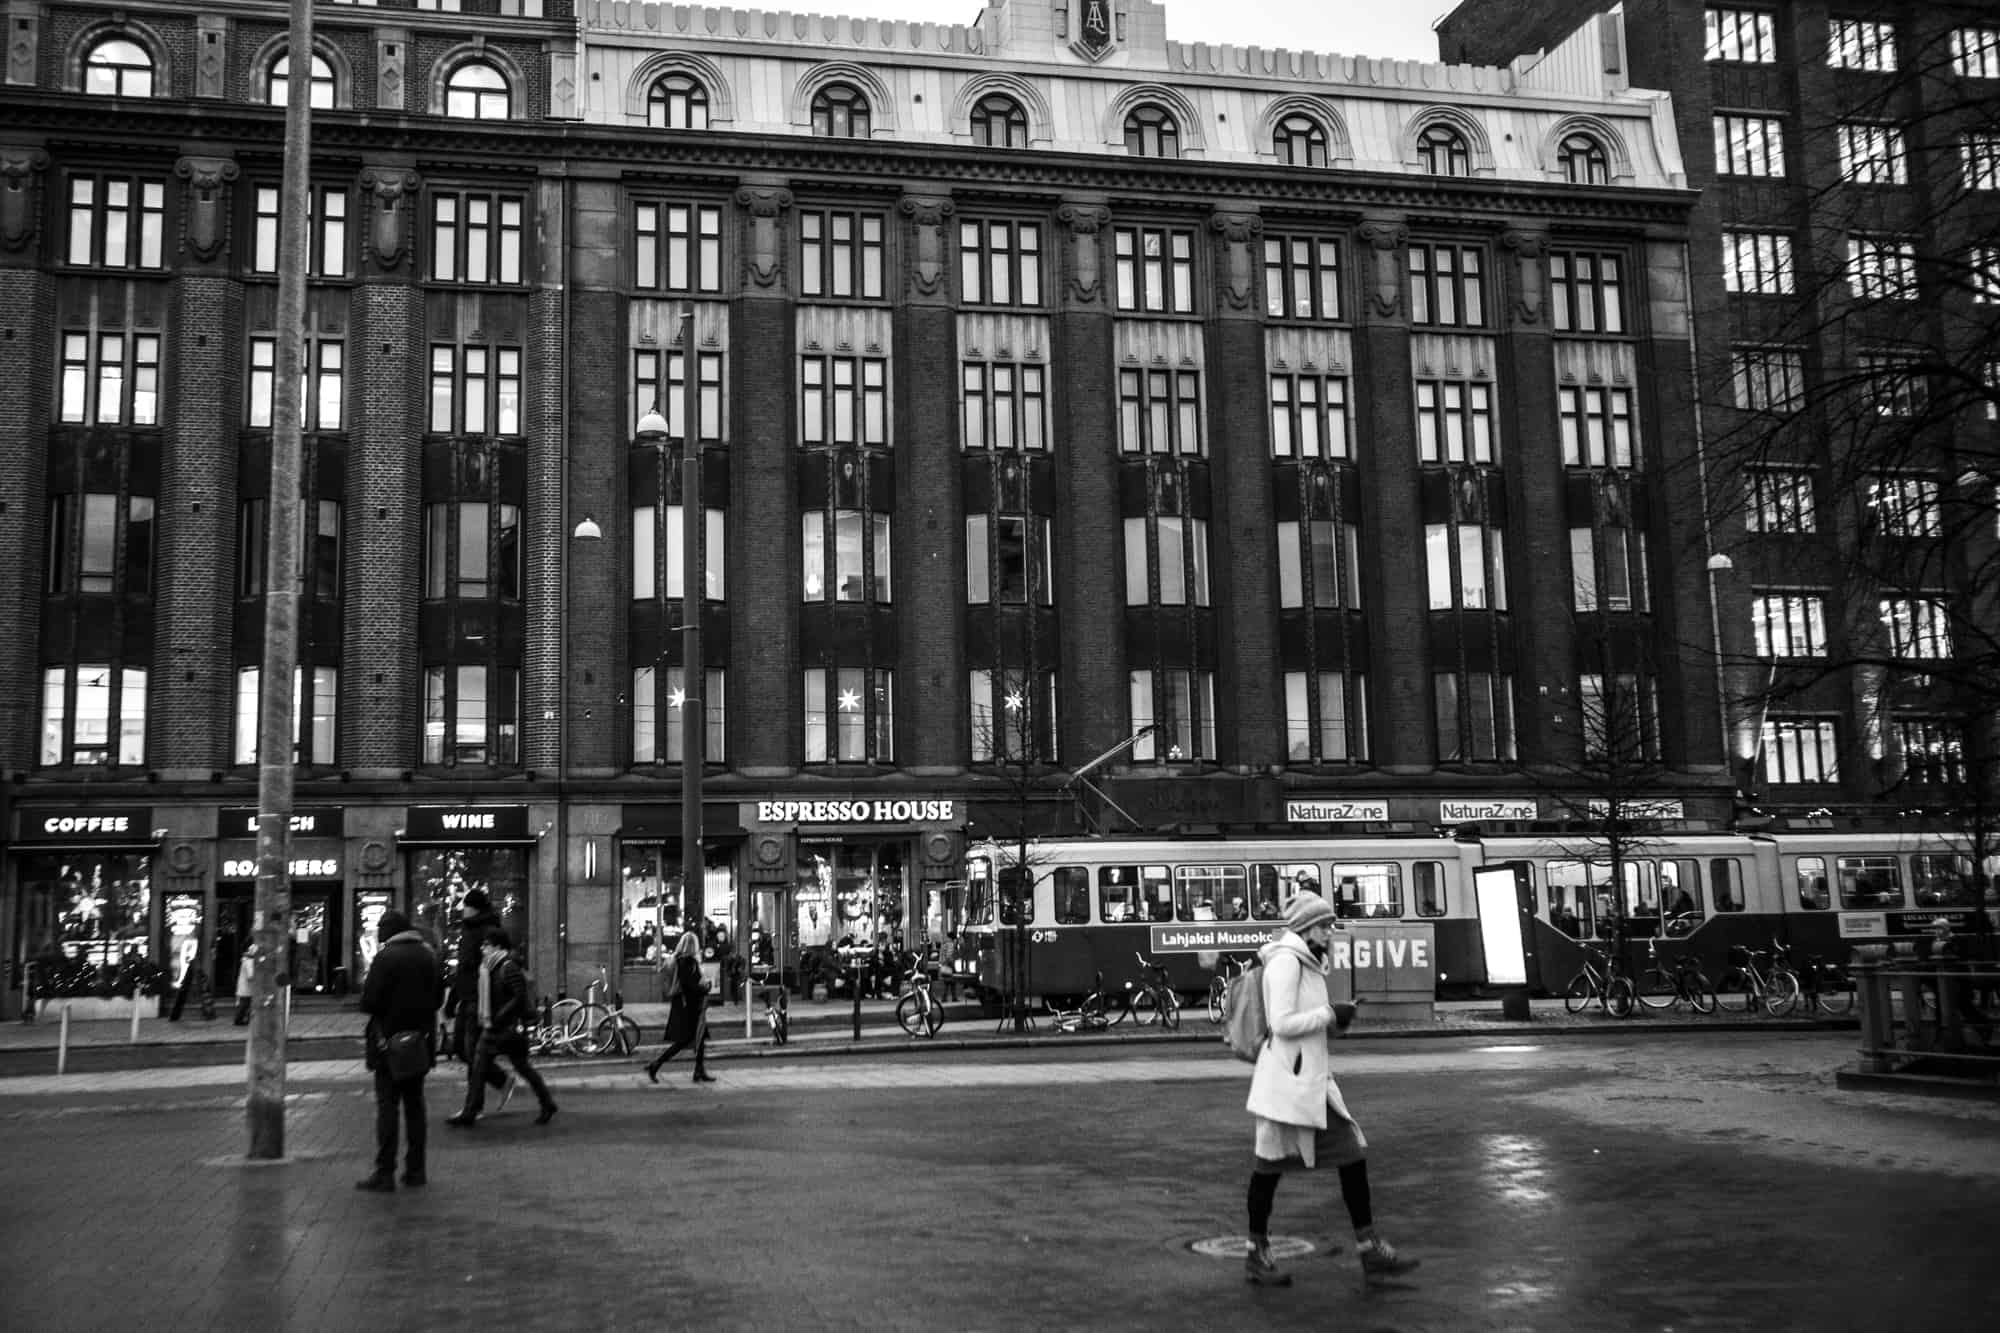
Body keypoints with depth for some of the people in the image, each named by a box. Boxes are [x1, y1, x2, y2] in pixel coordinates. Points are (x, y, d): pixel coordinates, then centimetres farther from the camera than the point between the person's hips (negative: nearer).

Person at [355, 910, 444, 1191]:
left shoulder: (385, 958, -15)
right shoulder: (428, 955, 5)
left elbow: (369, 1003, -16)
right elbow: (438, 997, 12)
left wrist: (366, 982, 1)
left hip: (390, 1043, -6)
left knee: (387, 1107, -2)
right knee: (414, 1104, 14)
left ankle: (384, 1173, -2)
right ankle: (415, 1168, 17)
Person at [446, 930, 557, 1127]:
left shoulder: (509, 968, -18)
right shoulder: (489, 968, 11)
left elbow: (520, 997, -24)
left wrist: (500, 1016, -22)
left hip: (510, 1028, -9)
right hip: (492, 1028, 9)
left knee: (522, 1067, -1)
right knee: (479, 1068, 7)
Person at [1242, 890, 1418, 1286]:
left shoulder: (1307, 964, 16)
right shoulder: (1285, 961, -14)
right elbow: (1282, 1024, -21)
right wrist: (1330, 1014, -14)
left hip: (1315, 1080, 10)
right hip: (1287, 1079, -9)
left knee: (1352, 1154, 5)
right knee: (1271, 1164, 2)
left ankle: (1370, 1250, 10)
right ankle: (1256, 1255, 15)